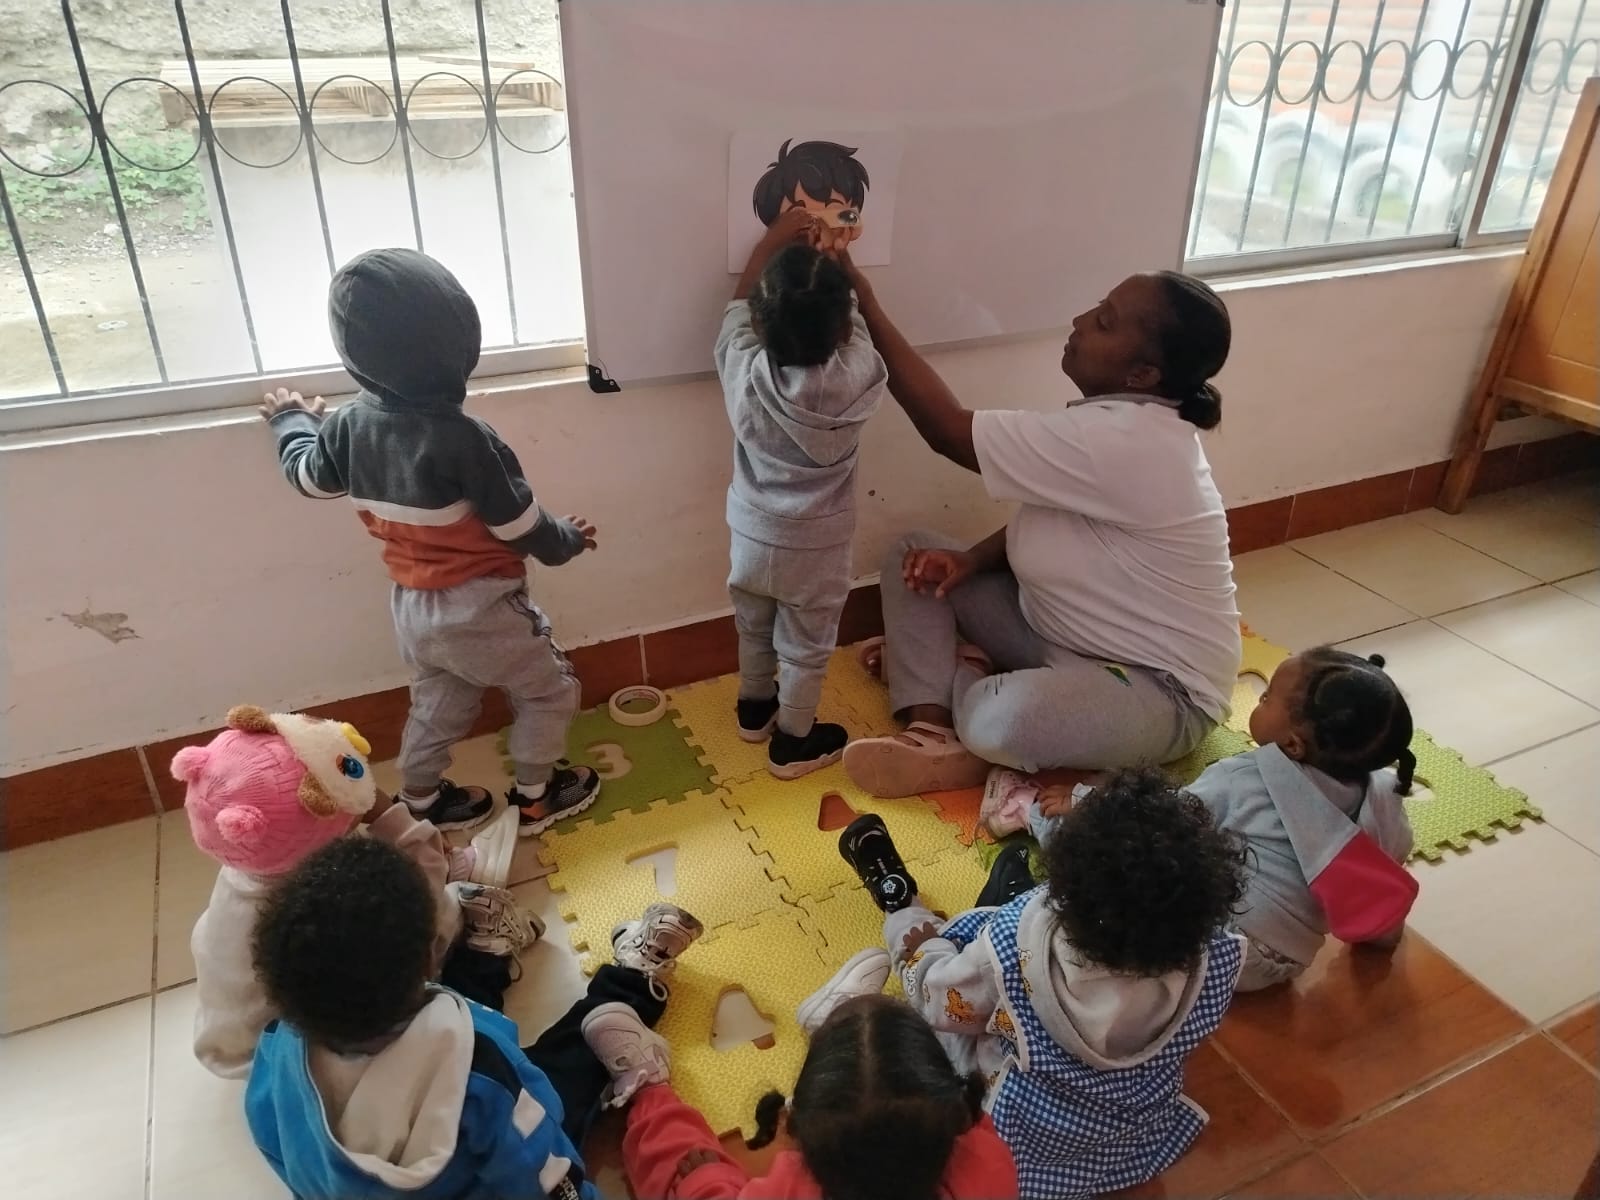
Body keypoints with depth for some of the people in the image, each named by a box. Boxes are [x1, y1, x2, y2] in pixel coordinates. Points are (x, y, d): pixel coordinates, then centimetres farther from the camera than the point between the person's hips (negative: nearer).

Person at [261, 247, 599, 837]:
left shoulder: (350, 424, -6)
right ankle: (536, 795, 29)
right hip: (480, 607, -7)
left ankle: (420, 801, 42)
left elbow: (308, 476, 14)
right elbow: (520, 526, -20)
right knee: (549, 689, 16)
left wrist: (292, 419, 33)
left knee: (438, 705, 27)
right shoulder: (462, 438, -28)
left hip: (412, 606, 7)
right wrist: (568, 538, 1)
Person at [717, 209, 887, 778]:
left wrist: (775, 238, 8)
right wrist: (832, 266, 11)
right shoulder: (855, 379, -26)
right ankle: (793, 741, 35)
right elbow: (853, 327, -3)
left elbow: (739, 304, -2)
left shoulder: (744, 373, -23)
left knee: (754, 628, 26)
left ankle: (755, 708, 49)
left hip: (752, 535, 3)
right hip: (816, 546, -2)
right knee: (806, 647, 18)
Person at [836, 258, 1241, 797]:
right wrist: (970, 560, -11)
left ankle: (965, 680, -5)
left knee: (999, 720, -41)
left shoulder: (1121, 440, -32)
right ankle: (935, 733, -11)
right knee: (912, 555, -3)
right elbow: (1044, 515, 9)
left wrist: (866, 307, -24)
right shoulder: (1125, 416, -1)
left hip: (1158, 687, -10)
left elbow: (950, 432, -29)